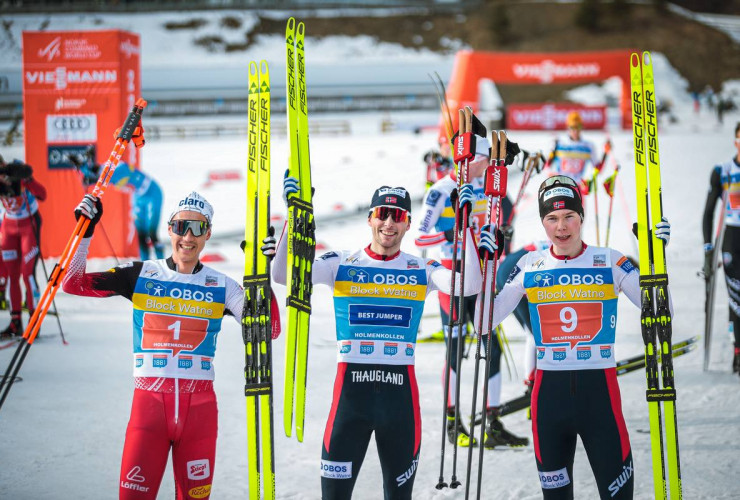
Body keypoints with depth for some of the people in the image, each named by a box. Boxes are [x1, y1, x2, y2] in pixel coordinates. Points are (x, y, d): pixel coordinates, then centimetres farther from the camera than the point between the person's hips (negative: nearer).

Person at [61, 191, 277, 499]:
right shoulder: (141, 275, 4)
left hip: (200, 406, 2)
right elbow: (73, 283, 3)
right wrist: (85, 231, -6)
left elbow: (268, 331, 2)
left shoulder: (222, 287, 7)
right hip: (149, 402, -1)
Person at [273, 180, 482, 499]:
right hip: (351, 389, -1)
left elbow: (469, 286, -11)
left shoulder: (421, 270, 6)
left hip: (401, 392, 1)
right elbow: (283, 275, -9)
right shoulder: (342, 264, 3)